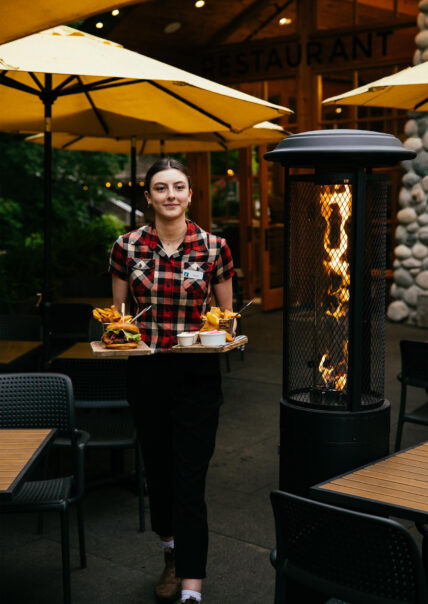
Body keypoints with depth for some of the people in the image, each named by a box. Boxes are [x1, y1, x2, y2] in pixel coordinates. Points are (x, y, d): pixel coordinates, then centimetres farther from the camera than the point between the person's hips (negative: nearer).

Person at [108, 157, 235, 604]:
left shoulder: (214, 247, -4)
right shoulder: (127, 247, -1)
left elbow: (225, 313, 7)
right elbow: (117, 312, 8)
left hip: (197, 372, -2)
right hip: (145, 371, 2)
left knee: (190, 482, -5)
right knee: (157, 469, 17)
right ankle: (172, 555, 41)